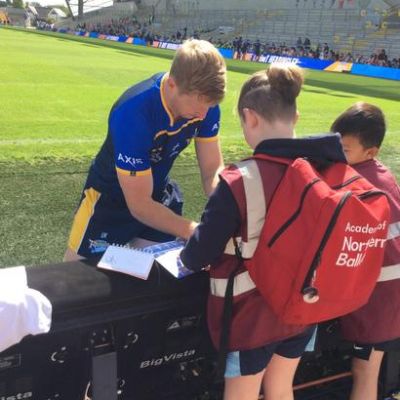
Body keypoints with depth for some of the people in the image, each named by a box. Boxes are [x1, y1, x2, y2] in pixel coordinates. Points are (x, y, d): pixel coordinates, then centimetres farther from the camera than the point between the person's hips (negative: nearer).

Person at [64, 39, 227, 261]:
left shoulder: (204, 101, -20)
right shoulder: (133, 112, -36)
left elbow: (213, 170, -12)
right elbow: (139, 205, -31)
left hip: (158, 196, 4)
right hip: (110, 198, -4)